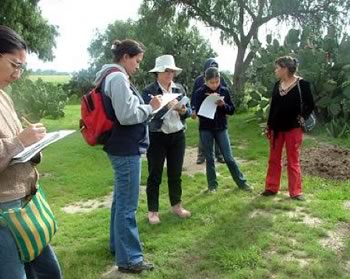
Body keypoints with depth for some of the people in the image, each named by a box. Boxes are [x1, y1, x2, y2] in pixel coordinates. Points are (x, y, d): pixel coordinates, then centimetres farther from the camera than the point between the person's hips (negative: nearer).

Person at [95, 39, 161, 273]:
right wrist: (150, 108, -10)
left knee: (121, 200, 20)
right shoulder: (118, 78, -17)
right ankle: (129, 259, 6)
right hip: (126, 150, -11)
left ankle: (118, 244, 34)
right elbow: (127, 115, -23)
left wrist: (146, 107, 10)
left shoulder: (112, 77, 15)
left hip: (121, 148, 11)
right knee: (127, 205, -4)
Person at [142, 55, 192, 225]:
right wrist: (167, 106, -28)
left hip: (177, 136, 5)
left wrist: (183, 110, -17)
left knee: (175, 173, 15)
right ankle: (153, 211, 17)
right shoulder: (148, 91, -9)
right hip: (156, 137, -4)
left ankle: (176, 205, 31)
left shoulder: (179, 89, 5)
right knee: (154, 175, 5)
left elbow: (189, 111, 6)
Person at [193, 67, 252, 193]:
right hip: (206, 130, -1)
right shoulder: (200, 93, -6)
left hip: (221, 128, 1)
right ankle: (212, 185, 20)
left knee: (229, 158, 5)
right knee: (209, 158, 8)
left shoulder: (224, 91, -1)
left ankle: (242, 182, 17)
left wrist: (223, 105, -18)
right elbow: (198, 111, -11)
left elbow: (232, 110, 1)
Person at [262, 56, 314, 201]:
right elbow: (273, 106, 11)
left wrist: (302, 117, -15)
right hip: (277, 128, 5)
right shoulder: (277, 85, 6)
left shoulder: (302, 84, -9)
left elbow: (310, 105, -3)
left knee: (293, 161, 3)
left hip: (293, 128, -5)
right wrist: (269, 126, 11)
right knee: (274, 159, 10)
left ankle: (295, 192, 12)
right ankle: (271, 187, 21)